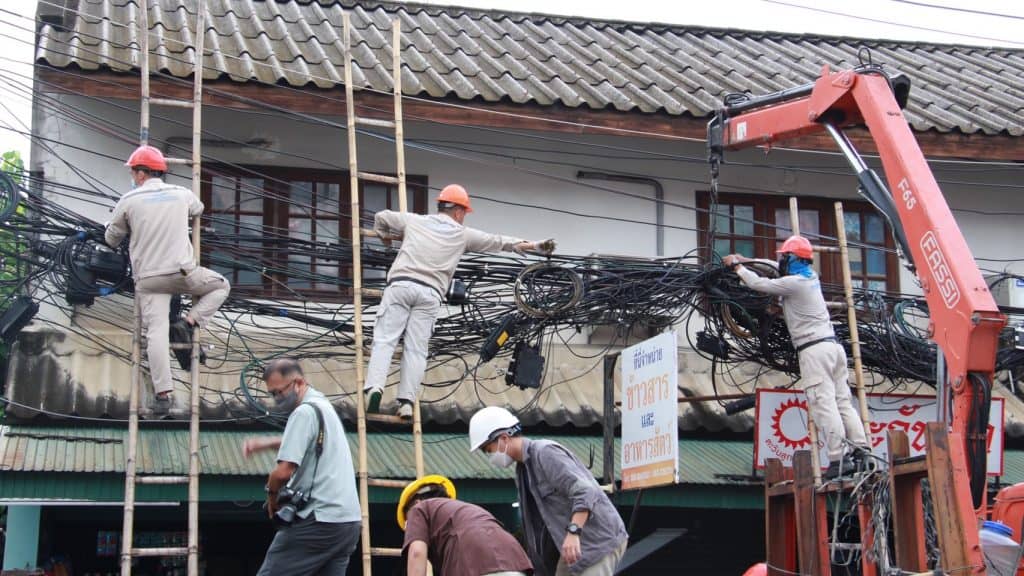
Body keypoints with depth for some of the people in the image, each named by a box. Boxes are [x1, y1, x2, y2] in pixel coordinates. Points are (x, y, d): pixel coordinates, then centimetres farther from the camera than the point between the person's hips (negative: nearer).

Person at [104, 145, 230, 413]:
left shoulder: (128, 201, 2)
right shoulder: (181, 194, 8)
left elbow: (111, 239, 13)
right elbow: (198, 208, 33)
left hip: (148, 278, 0)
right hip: (183, 271, 0)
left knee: (156, 331, -5)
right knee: (221, 286, 23)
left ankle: (163, 394, -14)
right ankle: (188, 322, 3)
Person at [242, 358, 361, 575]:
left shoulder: (304, 411, -11)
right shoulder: (323, 405, 18)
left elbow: (284, 472, -19)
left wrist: (272, 495, 2)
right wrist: (266, 443, 24)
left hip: (319, 519, -9)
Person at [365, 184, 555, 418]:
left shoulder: (414, 220, 20)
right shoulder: (463, 234, 18)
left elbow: (381, 216, 32)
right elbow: (499, 241, 25)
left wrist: (383, 233, 54)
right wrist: (535, 245, 33)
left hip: (401, 284, 0)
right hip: (430, 293, 0)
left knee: (385, 339, -4)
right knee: (416, 349, 2)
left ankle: (375, 387, -23)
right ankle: (407, 401, -6)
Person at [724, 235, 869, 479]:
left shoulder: (794, 283, -10)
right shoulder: (810, 276, 17)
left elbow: (758, 284, -4)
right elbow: (777, 267, 33)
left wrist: (737, 266, 13)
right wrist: (745, 260, 35)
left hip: (814, 349, -9)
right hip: (832, 344, 9)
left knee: (823, 404, -11)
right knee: (842, 401, 7)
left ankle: (839, 458, -16)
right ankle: (860, 449, 2)